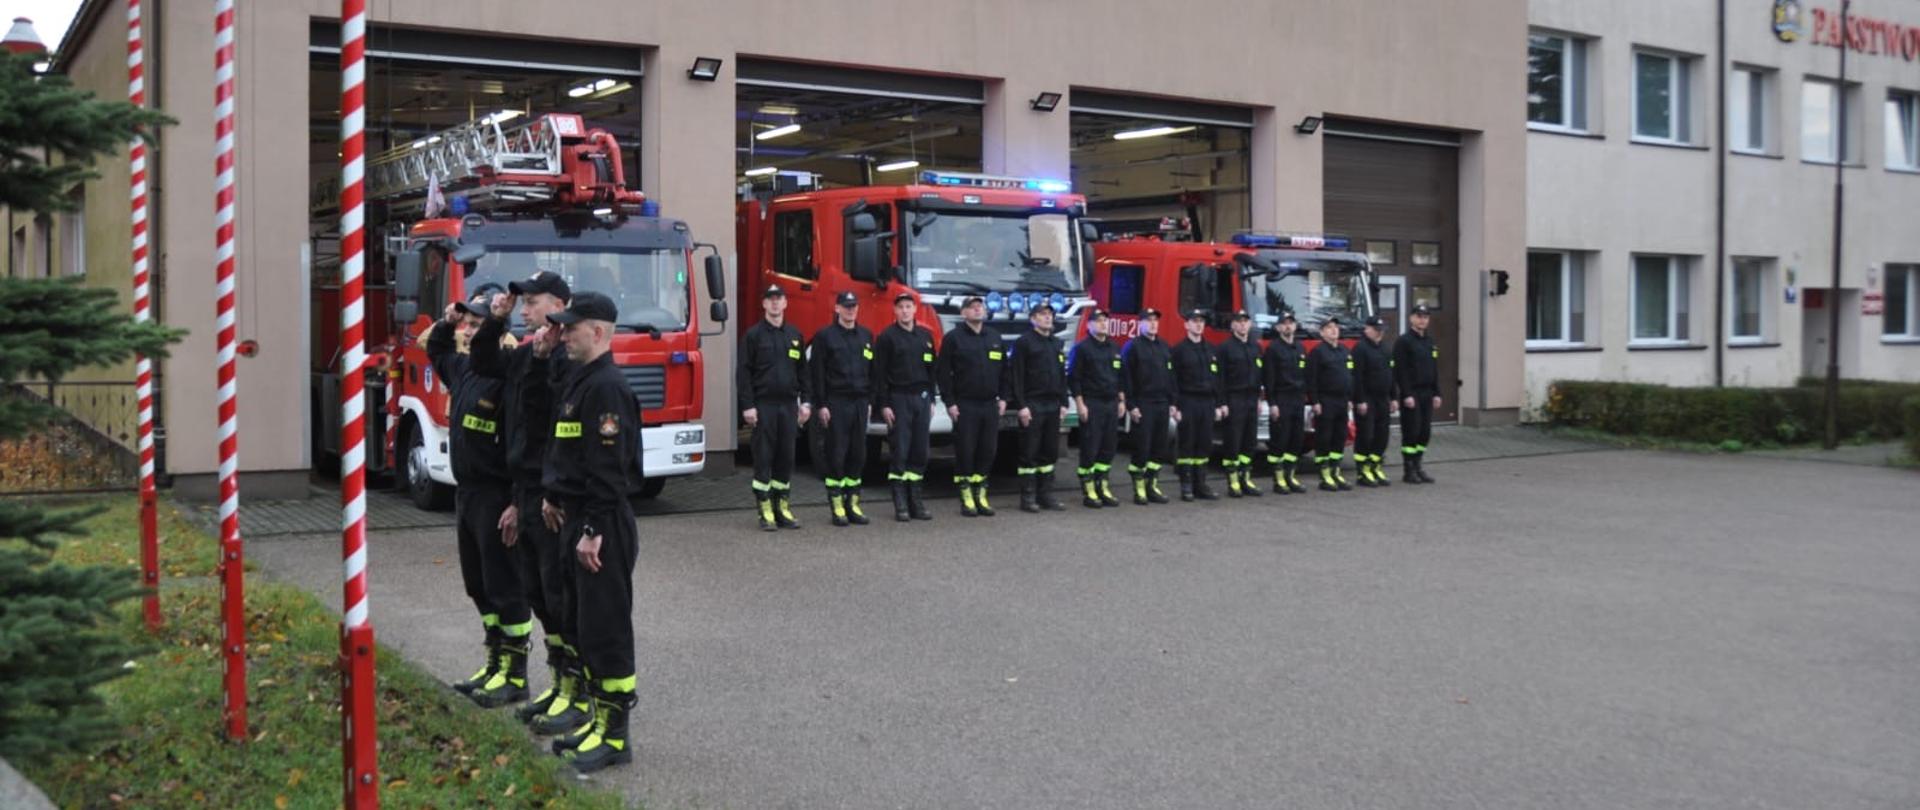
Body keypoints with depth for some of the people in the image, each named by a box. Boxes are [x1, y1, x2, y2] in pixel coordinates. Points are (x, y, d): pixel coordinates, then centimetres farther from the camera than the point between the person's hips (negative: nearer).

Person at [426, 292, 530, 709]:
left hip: (496, 497, -9)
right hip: (467, 492, 9)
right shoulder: (463, 367, 11)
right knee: (479, 585, 16)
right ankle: (495, 664, 27)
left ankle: (515, 676, 7)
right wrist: (447, 322, 16)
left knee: (505, 586, -1)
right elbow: (435, 350, 30)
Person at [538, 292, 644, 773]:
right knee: (585, 625, 14)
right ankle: (600, 720, 23)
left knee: (605, 626, -5)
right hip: (578, 518, 10)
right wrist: (554, 498, 17)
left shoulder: (606, 387, -17)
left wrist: (593, 530, -22)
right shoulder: (580, 380, 15)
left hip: (603, 524, -10)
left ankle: (614, 737, 2)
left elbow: (609, 468, -21)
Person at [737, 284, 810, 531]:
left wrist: (805, 402, 8)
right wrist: (747, 406, -11)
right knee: (763, 458, -2)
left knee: (786, 458, 6)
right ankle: (766, 513, 1)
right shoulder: (753, 335, -1)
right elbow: (744, 372, -4)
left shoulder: (795, 335, 12)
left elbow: (802, 370, 16)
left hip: (788, 404, 4)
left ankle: (783, 509, 14)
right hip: (763, 405, -4)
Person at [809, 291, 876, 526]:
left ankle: (853, 503, 14)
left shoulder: (866, 336, 13)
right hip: (836, 403, -5)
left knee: (858, 454, 6)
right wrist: (821, 405, -11)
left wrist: (869, 399, 11)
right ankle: (837, 506, 3)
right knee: (836, 455, -3)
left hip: (860, 403, 5)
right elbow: (817, 373, -6)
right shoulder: (825, 336, -2)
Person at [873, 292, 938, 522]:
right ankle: (900, 505, 0)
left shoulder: (925, 335, 13)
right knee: (900, 452, -5)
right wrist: (884, 405, -11)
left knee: (919, 452, 4)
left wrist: (931, 400, 13)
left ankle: (916, 501, 10)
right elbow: (879, 373, -6)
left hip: (922, 399, 5)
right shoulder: (887, 337, -3)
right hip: (899, 399, -5)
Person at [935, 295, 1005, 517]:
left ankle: (980, 495, 15)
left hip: (990, 405, 5)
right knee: (965, 451, -3)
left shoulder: (995, 338, 13)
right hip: (965, 406, -4)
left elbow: (1004, 370, 17)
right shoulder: (953, 338, -2)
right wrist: (949, 402, -10)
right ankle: (966, 498, 5)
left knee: (988, 450, 5)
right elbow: (942, 372, -5)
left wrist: (1002, 398, 8)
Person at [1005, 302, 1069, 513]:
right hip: (1032, 405, -6)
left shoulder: (1057, 345, 16)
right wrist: (1021, 406, -16)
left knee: (1050, 452, 8)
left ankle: (1046, 495, 14)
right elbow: (1016, 377, -10)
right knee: (1030, 453, -3)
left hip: (1053, 406, 6)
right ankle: (1028, 497, 1)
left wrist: (1064, 404, 11)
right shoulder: (1024, 343, -5)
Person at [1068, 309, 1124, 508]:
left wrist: (1121, 400, 13)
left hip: (1111, 403, 6)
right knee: (1090, 448, -5)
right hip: (1091, 405, -6)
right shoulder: (1082, 348, -6)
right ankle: (1088, 492, 0)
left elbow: (1120, 377, 20)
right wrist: (1080, 404, -14)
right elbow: (1073, 378, -9)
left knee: (1109, 447, 7)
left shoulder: (1114, 348, 14)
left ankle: (1103, 488, 15)